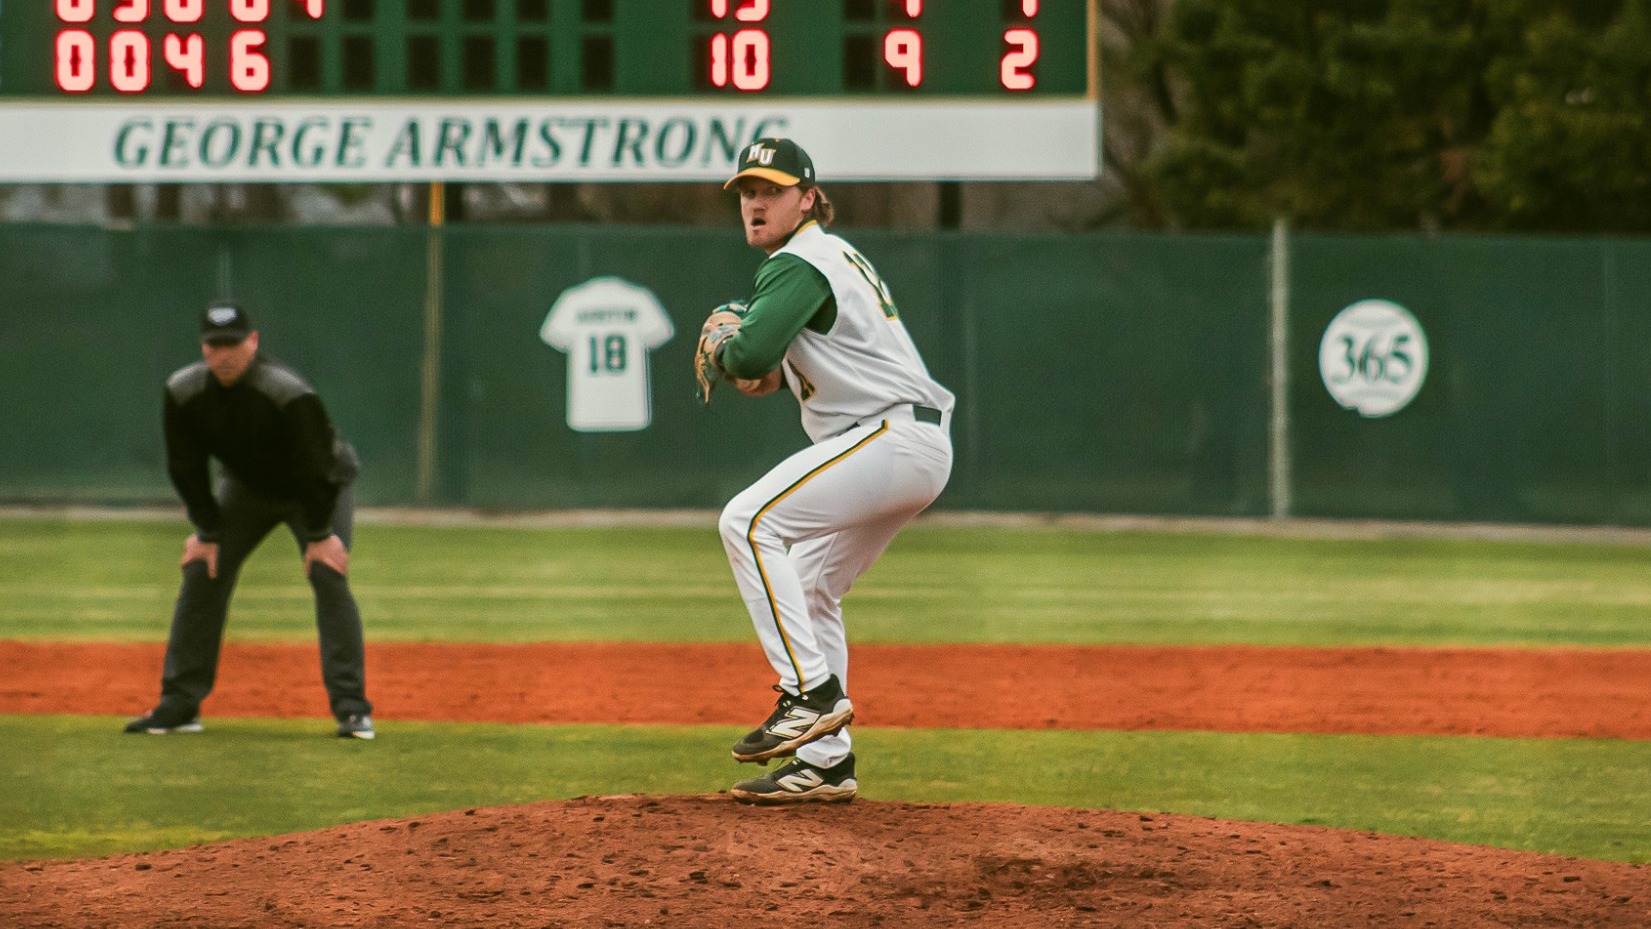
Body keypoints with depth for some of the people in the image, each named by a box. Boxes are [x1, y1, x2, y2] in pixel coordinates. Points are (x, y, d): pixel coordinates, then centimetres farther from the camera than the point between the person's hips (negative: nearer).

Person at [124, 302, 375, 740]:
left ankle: (351, 708, -18)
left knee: (328, 577, -20)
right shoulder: (183, 394, -21)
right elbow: (186, 469, -8)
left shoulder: (290, 395, -35)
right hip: (247, 487, 5)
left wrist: (320, 534, -23)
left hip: (323, 489, -5)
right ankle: (179, 704, 2)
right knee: (202, 572, -4)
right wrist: (208, 532, -8)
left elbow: (317, 469, -27)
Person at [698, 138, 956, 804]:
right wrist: (772, 373, 12)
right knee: (808, 590, 17)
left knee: (749, 522, -19)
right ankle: (824, 761, 17)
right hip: (917, 451, 11)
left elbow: (750, 355, -25)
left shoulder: (799, 264, -10)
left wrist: (720, 344, -1)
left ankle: (811, 693, -23)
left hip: (892, 437, -11)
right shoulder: (835, 255, 22)